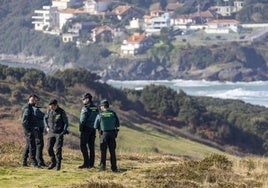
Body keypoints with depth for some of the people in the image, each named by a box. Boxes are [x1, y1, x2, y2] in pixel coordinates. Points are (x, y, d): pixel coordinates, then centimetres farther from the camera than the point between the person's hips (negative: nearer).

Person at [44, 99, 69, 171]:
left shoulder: (61, 112, -12)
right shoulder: (49, 111, -1)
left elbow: (66, 123, -5)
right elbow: (45, 118, 18)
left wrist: (63, 132, -11)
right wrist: (47, 127, 7)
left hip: (59, 133, -4)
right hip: (51, 132, 4)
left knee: (58, 148, -9)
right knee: (49, 148, 0)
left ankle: (58, 164, 0)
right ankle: (53, 162, 18)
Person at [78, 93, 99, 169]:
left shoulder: (86, 108, -11)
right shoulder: (96, 108, 12)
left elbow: (83, 120, -15)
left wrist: (81, 128, -11)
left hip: (86, 129, -7)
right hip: (93, 130, 7)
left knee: (83, 146, -5)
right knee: (91, 146, 9)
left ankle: (86, 163, -12)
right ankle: (91, 164, 9)